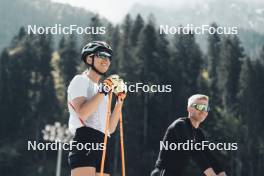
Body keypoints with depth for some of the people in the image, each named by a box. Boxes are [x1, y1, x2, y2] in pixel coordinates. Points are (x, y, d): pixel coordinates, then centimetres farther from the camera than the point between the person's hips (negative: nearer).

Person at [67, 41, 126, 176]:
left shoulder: (101, 90, 29)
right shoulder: (81, 80, 7)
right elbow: (82, 112, -12)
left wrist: (119, 101, 14)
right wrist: (104, 90, -9)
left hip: (103, 147, 8)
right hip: (85, 143, -8)